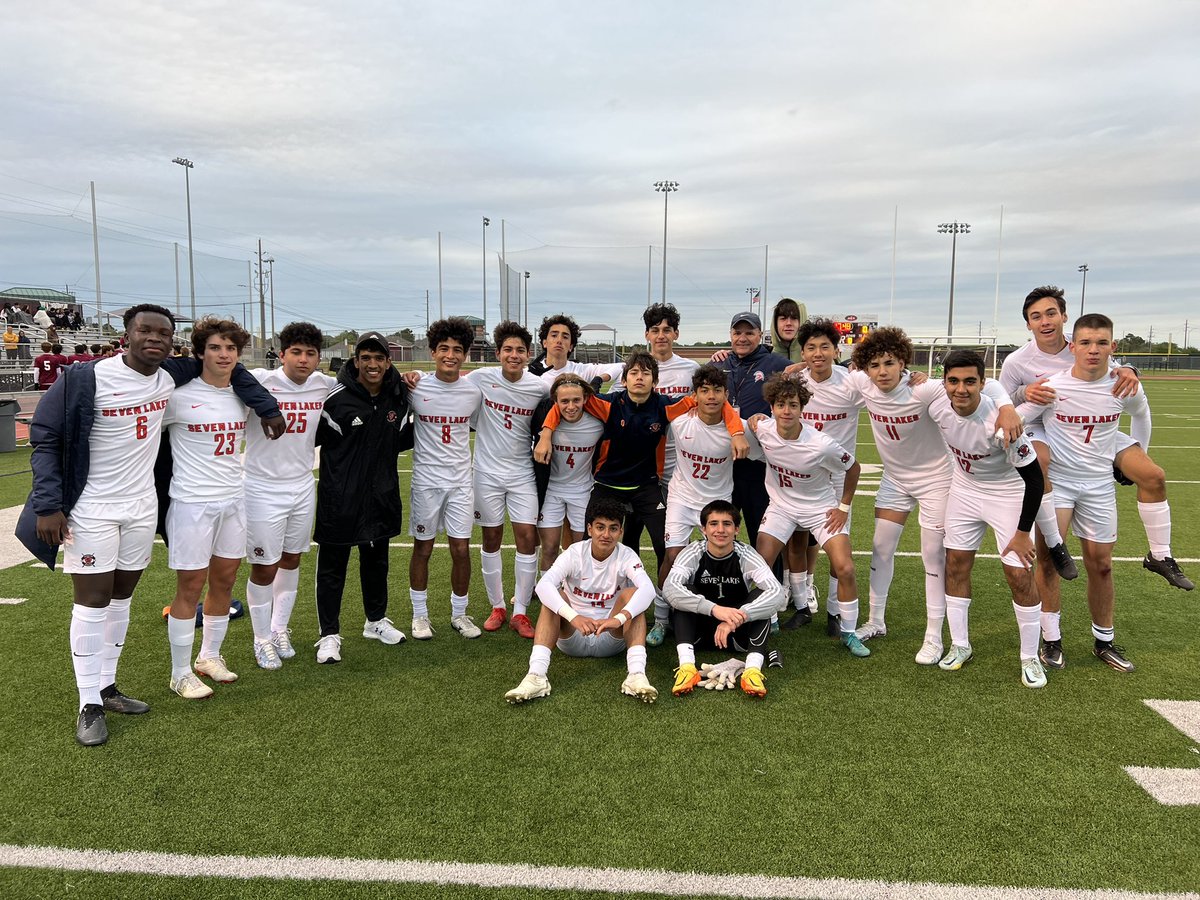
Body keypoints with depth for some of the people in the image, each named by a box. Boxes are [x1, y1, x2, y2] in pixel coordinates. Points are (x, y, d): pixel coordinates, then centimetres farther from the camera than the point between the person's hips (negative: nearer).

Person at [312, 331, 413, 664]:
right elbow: (311, 437, -6)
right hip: (339, 498, -5)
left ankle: (376, 621, 37)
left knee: (376, 561, 19)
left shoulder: (398, 398, 2)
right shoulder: (336, 398, -15)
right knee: (332, 566, 5)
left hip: (381, 495, 5)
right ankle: (329, 635, 17)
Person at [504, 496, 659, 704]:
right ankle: (536, 675, -39)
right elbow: (543, 585, -28)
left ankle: (636, 675, -38)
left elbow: (648, 588, -30)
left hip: (612, 638, 0)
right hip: (572, 638, 0)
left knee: (631, 594, -24)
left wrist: (619, 618, -47)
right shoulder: (574, 553, -10)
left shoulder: (626, 556, -9)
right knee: (553, 595, -25)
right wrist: (574, 617, -44)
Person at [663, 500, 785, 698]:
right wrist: (714, 609, -47)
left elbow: (777, 591, -29)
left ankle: (753, 669, -36)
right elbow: (669, 587, -33)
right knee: (684, 593, -26)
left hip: (738, 631, 0)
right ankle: (686, 666, -37)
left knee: (761, 596, -25)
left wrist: (737, 618, -43)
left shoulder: (746, 555, -14)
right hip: (699, 630, 0)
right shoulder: (693, 553, -14)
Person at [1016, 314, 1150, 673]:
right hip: (1055, 479, -3)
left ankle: (1104, 640, 27)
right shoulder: (1052, 387, -17)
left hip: (1099, 483, 3)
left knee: (1100, 563, 10)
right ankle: (1051, 639, 2)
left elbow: (1141, 414, 16)